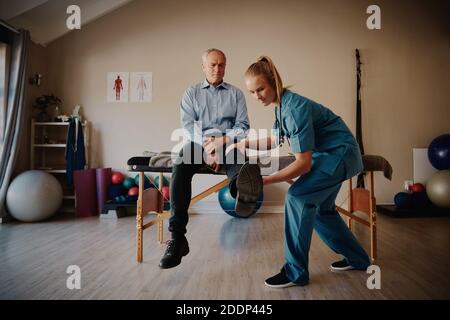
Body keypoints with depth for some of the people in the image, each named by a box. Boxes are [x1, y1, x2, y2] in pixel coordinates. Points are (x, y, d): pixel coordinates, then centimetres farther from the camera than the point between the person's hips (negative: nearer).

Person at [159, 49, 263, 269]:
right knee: (181, 165, -33)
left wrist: (222, 140, -13)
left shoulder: (236, 93, 18)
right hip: (199, 143, 0)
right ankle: (177, 238, -33)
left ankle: (242, 193, -72)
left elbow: (243, 126, 8)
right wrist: (207, 146, -14)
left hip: (228, 144, 1)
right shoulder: (191, 93, 18)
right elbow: (187, 125, 5)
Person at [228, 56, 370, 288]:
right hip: (328, 155, 10)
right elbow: (275, 140, 16)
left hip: (341, 153, -10)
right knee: (320, 207, 16)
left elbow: (303, 163, -29)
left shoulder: (294, 108, -28)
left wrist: (265, 180, -31)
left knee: (298, 197, -21)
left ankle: (295, 272, -10)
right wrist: (245, 144, 6)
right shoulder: (281, 105, 0)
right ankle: (357, 258, 34)